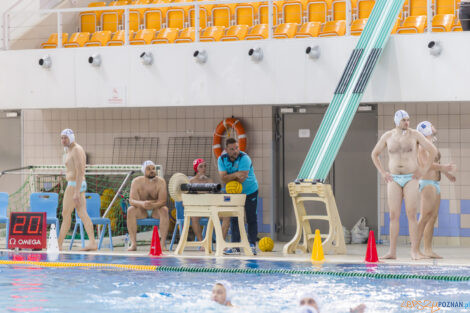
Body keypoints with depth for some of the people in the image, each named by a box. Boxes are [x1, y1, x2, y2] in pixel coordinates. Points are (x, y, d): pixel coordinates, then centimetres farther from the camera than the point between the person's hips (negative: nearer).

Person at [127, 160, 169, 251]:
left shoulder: (160, 182, -14)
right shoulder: (136, 181, -11)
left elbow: (163, 201, -23)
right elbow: (131, 200, -21)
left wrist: (152, 205, -45)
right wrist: (142, 204, -43)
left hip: (156, 210, -1)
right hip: (141, 211, 1)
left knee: (164, 210, -33)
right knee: (130, 210, -30)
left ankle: (163, 243, -36)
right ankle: (133, 243, -32)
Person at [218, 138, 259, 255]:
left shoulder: (244, 158, -24)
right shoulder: (222, 159, -9)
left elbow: (241, 179, -29)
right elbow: (223, 178, -19)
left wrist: (229, 177, -15)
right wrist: (236, 175, -31)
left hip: (250, 192, -4)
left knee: (251, 219, -3)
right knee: (234, 219, 3)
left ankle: (252, 245, 0)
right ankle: (235, 246, 6)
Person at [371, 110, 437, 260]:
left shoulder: (415, 135, -3)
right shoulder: (387, 136, 4)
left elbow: (433, 151, 0)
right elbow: (374, 154, 16)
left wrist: (423, 170, -4)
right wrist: (382, 172, 6)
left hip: (410, 179, -2)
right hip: (394, 180, 2)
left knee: (411, 215, -7)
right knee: (393, 215, 0)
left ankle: (414, 251, -5)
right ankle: (392, 252, 2)